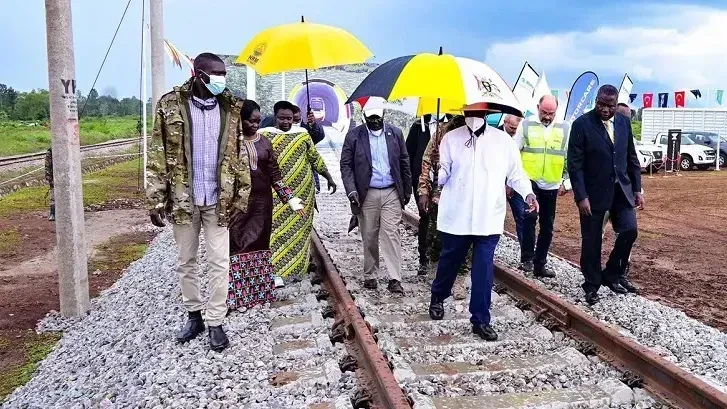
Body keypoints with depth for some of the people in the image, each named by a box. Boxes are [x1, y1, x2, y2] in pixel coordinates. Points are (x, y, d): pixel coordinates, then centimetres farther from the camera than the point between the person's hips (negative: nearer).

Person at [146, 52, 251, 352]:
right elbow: (158, 156, -4)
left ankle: (215, 322, 14)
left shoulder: (230, 108, 3)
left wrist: (242, 195, 1)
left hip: (218, 199, 1)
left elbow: (239, 154, 6)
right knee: (185, 262, 12)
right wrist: (156, 200, -8)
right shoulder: (170, 105, -3)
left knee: (219, 264, 2)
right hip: (182, 199, 0)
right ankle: (194, 315, 29)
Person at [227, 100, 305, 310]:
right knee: (237, 244, -2)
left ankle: (259, 291, 19)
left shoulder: (265, 143, 9)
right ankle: (235, 295, 5)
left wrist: (292, 200, 4)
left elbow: (275, 175, 8)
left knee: (260, 244, 9)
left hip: (262, 201, 4)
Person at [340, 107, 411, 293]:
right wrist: (351, 190, -13)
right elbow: (346, 165, -1)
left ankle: (395, 279, -3)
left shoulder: (395, 133, 6)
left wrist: (407, 190, 9)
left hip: (391, 193, 0)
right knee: (369, 237, 7)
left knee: (391, 234, -4)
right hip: (367, 194, 0)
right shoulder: (354, 135, 1)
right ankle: (370, 275, 20)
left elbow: (404, 163, 9)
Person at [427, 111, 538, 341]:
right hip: (456, 216, 0)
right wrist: (437, 175, -24)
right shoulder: (451, 138, 0)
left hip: (488, 218, 0)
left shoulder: (503, 140, 0)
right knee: (449, 262, 16)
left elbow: (516, 173, 6)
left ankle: (481, 320, 13)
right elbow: (443, 175, -1)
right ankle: (437, 298, 42)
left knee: (484, 270, 1)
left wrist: (527, 193, -10)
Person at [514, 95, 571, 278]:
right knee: (530, 216, -22)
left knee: (547, 226, 8)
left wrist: (566, 182, 3)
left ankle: (539, 264, 19)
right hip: (529, 181, -3)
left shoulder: (564, 129, 3)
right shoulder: (526, 125, -2)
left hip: (551, 185, 3)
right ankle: (526, 258, -9)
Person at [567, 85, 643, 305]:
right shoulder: (582, 124, -11)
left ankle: (613, 274, 20)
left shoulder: (624, 122, 5)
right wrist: (581, 196, -17)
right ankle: (592, 286, 19)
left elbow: (632, 157, 12)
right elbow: (574, 164, -13)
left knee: (629, 230, -2)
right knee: (591, 241, 4)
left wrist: (637, 189, 8)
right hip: (593, 191, -4)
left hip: (621, 188, 5)